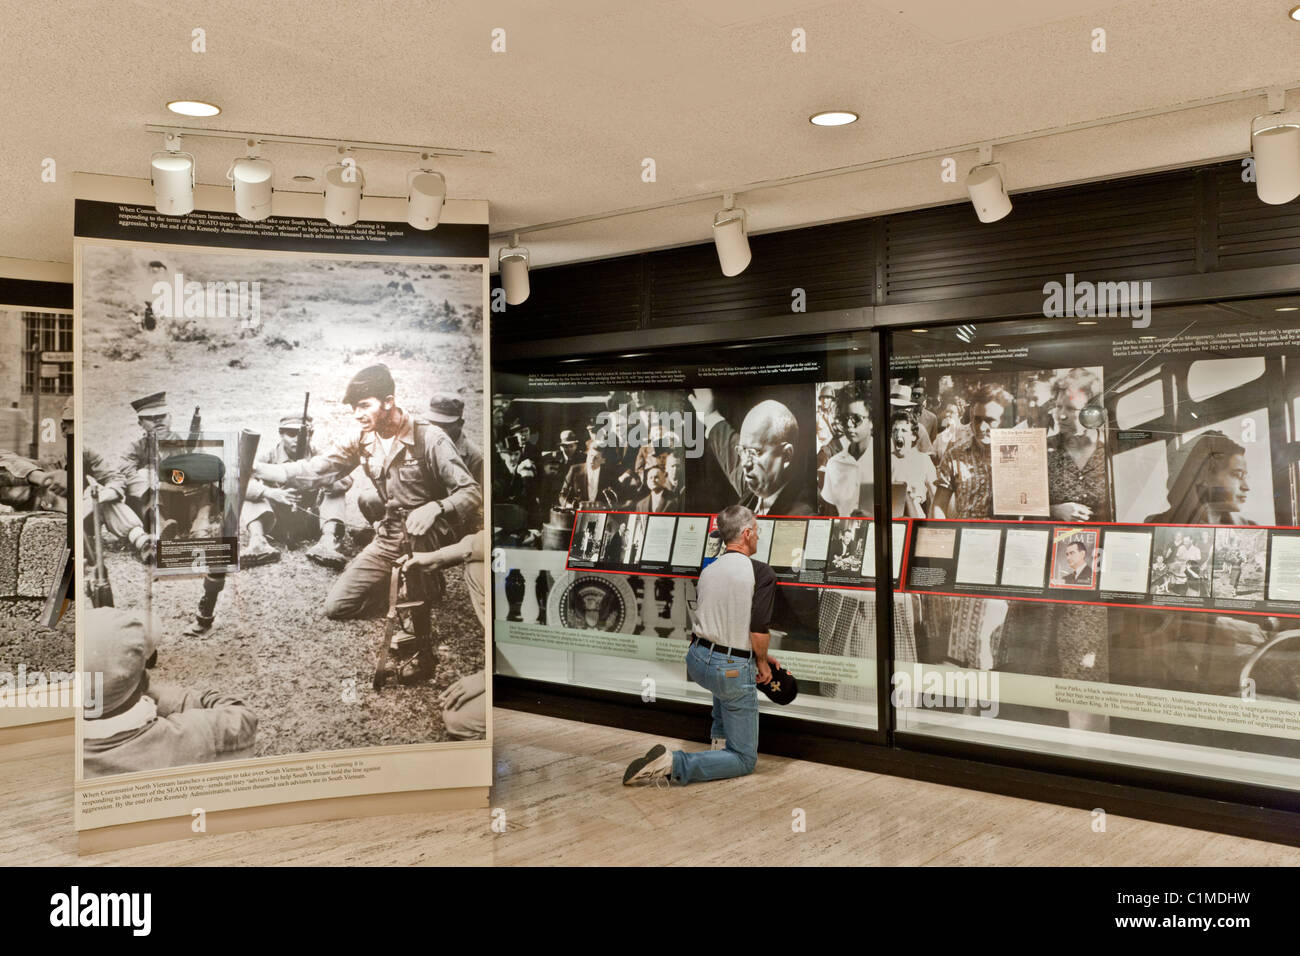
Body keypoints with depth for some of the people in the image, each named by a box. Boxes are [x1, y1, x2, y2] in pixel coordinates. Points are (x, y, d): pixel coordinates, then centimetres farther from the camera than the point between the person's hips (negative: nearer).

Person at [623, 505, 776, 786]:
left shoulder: (707, 571, 7)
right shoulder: (762, 574, -14)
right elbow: (759, 632, -19)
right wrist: (761, 661, 4)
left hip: (696, 660, 7)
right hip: (732, 670, -7)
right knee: (744, 760, 6)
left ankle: (721, 737, 36)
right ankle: (675, 764, -16)